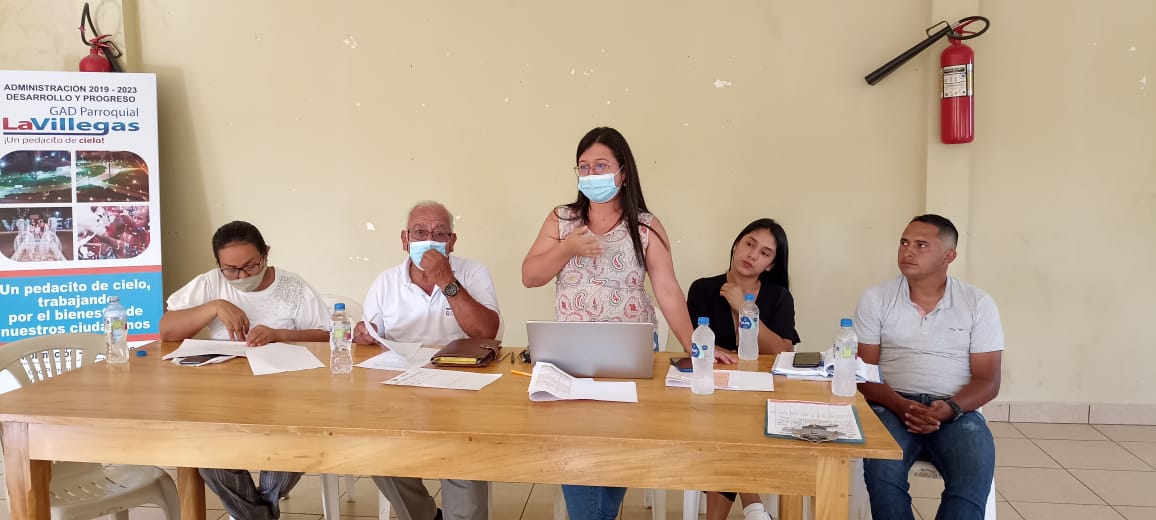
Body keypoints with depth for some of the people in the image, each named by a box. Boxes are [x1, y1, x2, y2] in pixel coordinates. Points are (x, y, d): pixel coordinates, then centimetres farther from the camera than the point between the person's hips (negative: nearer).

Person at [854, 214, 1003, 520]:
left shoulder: (978, 304, 5)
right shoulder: (875, 299, 5)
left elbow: (988, 380, 3)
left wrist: (950, 409, -17)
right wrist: (900, 406, -18)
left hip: (957, 411, 1)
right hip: (892, 406, 0)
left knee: (975, 475, -30)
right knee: (881, 471, -31)